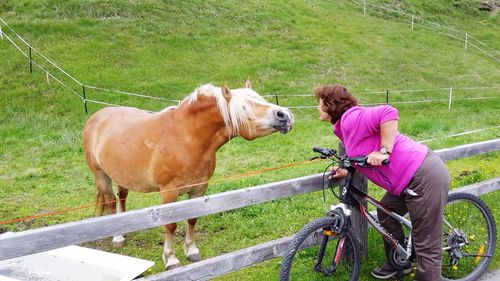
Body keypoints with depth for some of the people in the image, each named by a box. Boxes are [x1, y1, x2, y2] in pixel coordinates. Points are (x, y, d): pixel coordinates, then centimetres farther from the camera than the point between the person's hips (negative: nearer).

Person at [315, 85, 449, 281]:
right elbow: (366, 159, 21)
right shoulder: (344, 126, 17)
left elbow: (388, 113, -27)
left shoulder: (350, 119, -15)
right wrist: (347, 172, 8)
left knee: (426, 247, -2)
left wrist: (384, 151, -24)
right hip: (410, 176, 11)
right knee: (386, 213, 26)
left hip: (425, 178, -11)